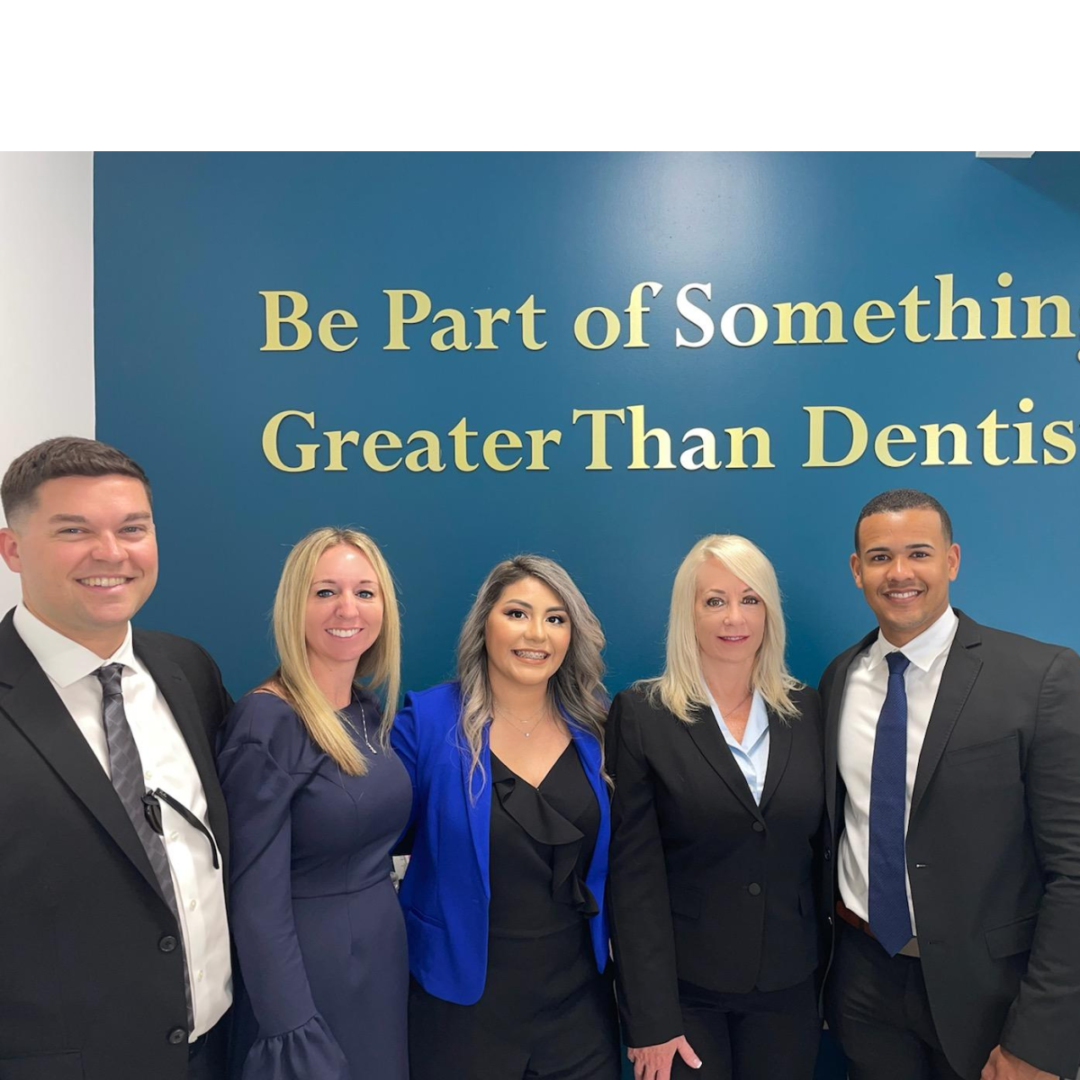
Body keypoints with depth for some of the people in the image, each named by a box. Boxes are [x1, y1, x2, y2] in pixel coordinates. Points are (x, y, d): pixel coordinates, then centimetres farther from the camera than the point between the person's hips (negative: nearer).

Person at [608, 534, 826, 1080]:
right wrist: (650, 1019, -12)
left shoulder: (807, 709, 0)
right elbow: (634, 873, -12)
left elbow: (820, 847, 5)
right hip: (682, 985, -3)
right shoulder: (641, 713, -11)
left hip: (788, 985, 3)